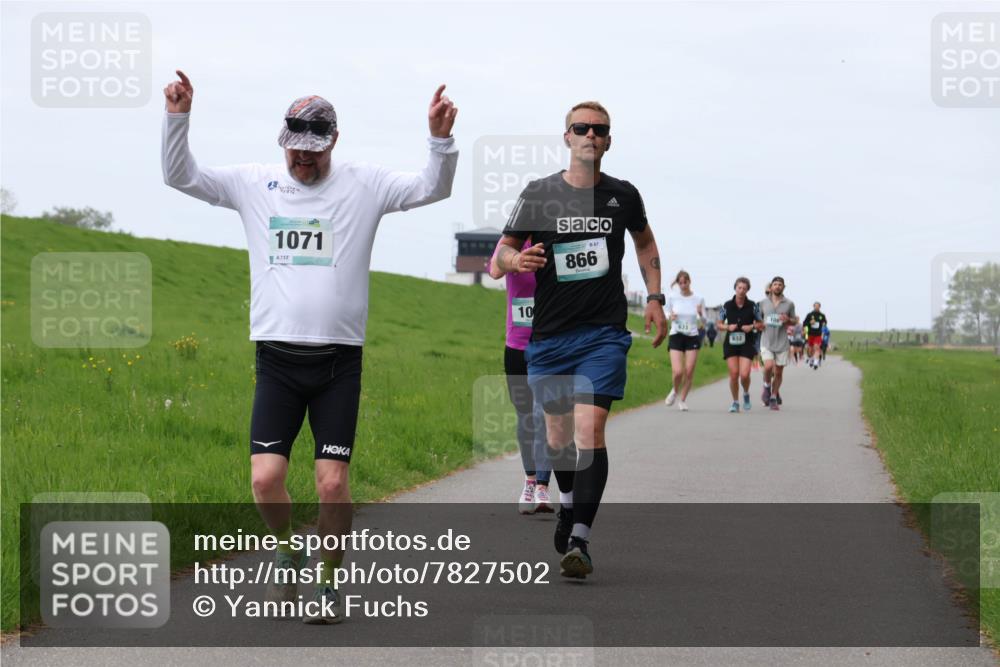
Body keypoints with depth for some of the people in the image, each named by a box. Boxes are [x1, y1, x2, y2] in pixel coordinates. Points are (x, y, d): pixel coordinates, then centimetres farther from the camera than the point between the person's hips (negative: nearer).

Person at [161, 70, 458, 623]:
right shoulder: (254, 185, 7)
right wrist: (177, 118, -7)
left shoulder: (364, 187, 4)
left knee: (333, 483, -5)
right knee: (265, 477, -8)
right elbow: (180, 177, 6)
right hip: (276, 358, 1)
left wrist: (440, 139, -17)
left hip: (339, 359, -1)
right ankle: (288, 551, 22)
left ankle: (329, 585, 13)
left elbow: (432, 189, -1)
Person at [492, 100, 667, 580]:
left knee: (589, 431, -17)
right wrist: (517, 259, -20)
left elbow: (645, 242, 24)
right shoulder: (539, 194, 1)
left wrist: (654, 298, 15)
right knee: (557, 436, 12)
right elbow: (501, 251, 3)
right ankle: (568, 504, 42)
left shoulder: (623, 196, 5)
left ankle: (579, 540, -19)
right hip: (549, 334, 1)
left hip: (604, 332, -1)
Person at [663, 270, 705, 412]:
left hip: (692, 337, 1)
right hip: (676, 336, -1)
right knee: (678, 372, -13)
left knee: (689, 372, -3)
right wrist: (670, 316, -12)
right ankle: (675, 391, 19)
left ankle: (682, 400, 16)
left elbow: (704, 320, 6)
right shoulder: (672, 297, -1)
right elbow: (667, 313, 11)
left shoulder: (698, 299, -1)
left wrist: (701, 314, -17)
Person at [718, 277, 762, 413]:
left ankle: (746, 394, 19)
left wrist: (752, 327, -11)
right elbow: (719, 324, 9)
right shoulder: (727, 306, 1)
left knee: (744, 374, -12)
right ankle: (735, 402, 11)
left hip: (746, 344, -1)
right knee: (734, 374, -5)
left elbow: (760, 323, 9)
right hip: (731, 343, 1)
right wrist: (728, 327, -11)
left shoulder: (752, 306, 0)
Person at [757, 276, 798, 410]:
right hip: (766, 342, -1)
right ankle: (767, 387, 9)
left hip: (782, 343, 1)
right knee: (768, 366, -21)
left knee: (778, 372, 5)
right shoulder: (763, 303, 5)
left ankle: (773, 398, 21)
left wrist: (788, 320, -9)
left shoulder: (789, 304, 3)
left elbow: (794, 321, 13)